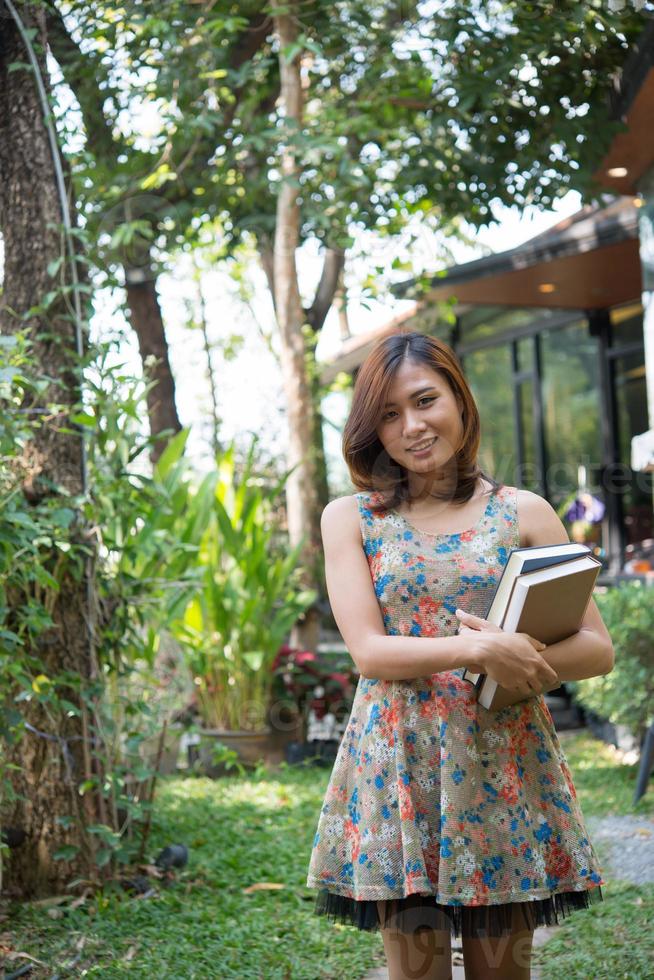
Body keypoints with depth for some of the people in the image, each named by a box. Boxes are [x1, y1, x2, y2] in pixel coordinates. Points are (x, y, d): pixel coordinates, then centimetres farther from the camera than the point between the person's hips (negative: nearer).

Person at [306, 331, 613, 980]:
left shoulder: (523, 513, 5)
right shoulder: (350, 518, 6)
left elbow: (598, 649, 3)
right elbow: (368, 651, -5)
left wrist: (526, 661, -17)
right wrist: (477, 648, -20)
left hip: (505, 764, 1)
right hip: (399, 767, 0)